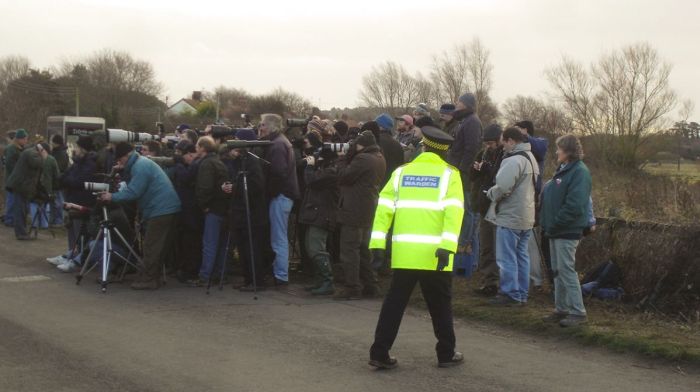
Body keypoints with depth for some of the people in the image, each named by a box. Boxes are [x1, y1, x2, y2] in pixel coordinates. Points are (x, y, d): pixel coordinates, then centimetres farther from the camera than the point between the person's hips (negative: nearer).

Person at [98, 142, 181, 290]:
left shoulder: (140, 167, -14)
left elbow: (133, 192, -19)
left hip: (161, 210, -11)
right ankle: (153, 277, 19)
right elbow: (132, 187, 22)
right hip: (167, 209, 11)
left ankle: (147, 280, -4)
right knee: (159, 247, 14)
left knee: (151, 247, -7)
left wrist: (113, 197, -11)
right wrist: (124, 171, 10)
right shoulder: (140, 163, 19)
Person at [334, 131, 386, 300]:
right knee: (363, 249, 18)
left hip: (354, 211, -10)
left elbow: (343, 177, -16)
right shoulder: (379, 159, 13)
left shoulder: (362, 159, -18)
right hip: (369, 211, 10)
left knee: (349, 249, -5)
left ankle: (352, 288, -5)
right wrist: (347, 158, 9)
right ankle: (370, 285, 21)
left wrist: (342, 159, -2)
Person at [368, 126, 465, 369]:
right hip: (435, 253, -2)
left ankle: (380, 353, 7)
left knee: (395, 302, 10)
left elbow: (384, 207, 2)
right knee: (440, 305, 12)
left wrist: (377, 243, 1)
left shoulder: (402, 172, 11)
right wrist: (447, 246, -18)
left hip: (404, 251, 2)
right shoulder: (449, 174, 4)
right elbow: (453, 211, -11)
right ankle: (446, 354, 20)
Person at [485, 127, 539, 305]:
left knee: (507, 258, -2)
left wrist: (490, 193, -5)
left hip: (510, 217, -10)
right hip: (526, 218, 10)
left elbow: (502, 187, -27)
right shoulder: (530, 158, 14)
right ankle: (522, 294, 18)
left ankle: (510, 294, 1)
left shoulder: (513, 161, -19)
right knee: (521, 256, 14)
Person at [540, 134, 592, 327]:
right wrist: (547, 222, 9)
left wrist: (555, 223, -18)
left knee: (567, 270, -7)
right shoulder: (563, 170, 15)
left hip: (567, 232, -10)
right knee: (558, 271, 14)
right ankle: (561, 309, 22)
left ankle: (577, 312, -1)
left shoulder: (579, 172, -16)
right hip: (556, 231, 10)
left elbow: (574, 205, -23)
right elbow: (549, 196, 20)